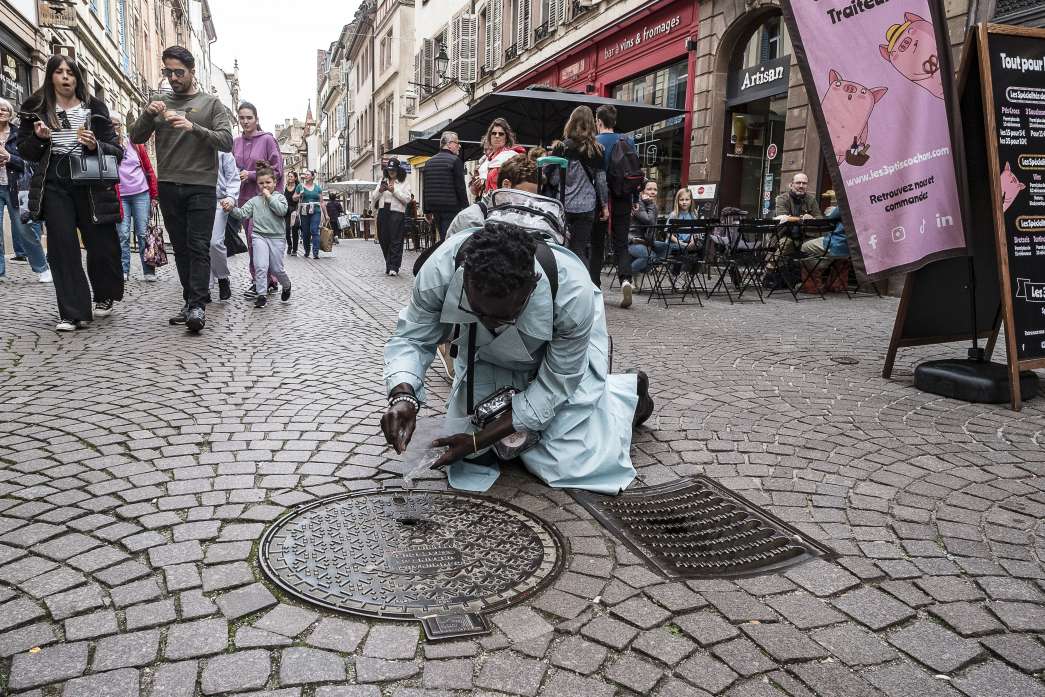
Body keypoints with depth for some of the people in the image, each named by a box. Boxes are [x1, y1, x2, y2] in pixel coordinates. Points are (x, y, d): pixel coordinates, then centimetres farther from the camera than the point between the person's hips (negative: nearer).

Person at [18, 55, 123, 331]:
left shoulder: (94, 109, 8)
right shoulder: (36, 109, 10)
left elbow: (117, 151, 5)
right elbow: (25, 152, 13)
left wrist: (95, 145, -14)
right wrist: (38, 137, -7)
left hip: (91, 184, -1)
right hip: (54, 186, 1)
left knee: (101, 244, 1)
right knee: (63, 247, -3)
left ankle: (105, 296, 29)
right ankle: (73, 313, 0)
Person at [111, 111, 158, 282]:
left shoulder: (135, 144, 8)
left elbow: (148, 168, 9)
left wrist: (154, 194, 5)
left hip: (141, 194, 0)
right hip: (119, 197, 0)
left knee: (143, 233, 0)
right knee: (122, 235, -2)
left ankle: (149, 271, 5)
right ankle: (123, 271, 6)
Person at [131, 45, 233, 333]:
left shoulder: (211, 103, 7)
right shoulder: (160, 103, 15)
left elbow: (226, 141, -5)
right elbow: (136, 138, 11)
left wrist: (194, 127, -19)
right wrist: (147, 115, -7)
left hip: (201, 187, -4)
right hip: (168, 187, 4)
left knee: (198, 247, -10)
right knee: (181, 248, 5)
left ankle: (197, 306, -14)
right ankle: (190, 301, 10)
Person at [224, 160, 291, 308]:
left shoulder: (279, 197, 7)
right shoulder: (254, 200, 10)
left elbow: (281, 210, -13)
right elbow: (243, 213, -1)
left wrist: (269, 197, -8)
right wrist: (231, 209, -19)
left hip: (277, 237, -1)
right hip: (259, 236, 1)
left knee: (276, 269, 4)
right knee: (261, 266, -14)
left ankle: (286, 285, 33)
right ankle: (261, 295, -8)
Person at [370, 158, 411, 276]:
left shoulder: (404, 183, 5)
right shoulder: (383, 181, 16)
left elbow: (407, 199, -7)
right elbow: (373, 197, 13)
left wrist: (394, 191, -14)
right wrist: (380, 191, -7)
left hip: (397, 212, -4)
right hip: (383, 212, 4)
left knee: (396, 240, -10)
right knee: (384, 240, 5)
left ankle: (394, 267, -12)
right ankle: (388, 265, 16)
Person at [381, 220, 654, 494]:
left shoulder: (574, 294, -41)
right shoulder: (440, 269, -37)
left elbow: (553, 387, -28)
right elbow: (412, 338, -19)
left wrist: (478, 441, -29)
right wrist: (402, 396, -41)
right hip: (488, 356, 3)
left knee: (567, 463, -8)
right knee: (471, 460, -1)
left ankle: (631, 388, 19)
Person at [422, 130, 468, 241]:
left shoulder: (429, 162, 14)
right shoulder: (455, 160, -8)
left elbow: (425, 188, 16)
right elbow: (460, 188, -11)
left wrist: (427, 210, 19)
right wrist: (465, 208, -7)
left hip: (434, 208, 7)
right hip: (451, 208, -7)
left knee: (442, 238, 14)